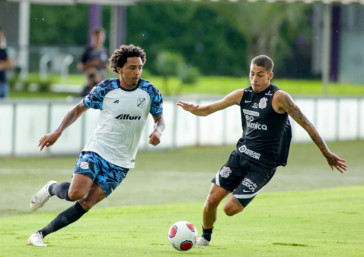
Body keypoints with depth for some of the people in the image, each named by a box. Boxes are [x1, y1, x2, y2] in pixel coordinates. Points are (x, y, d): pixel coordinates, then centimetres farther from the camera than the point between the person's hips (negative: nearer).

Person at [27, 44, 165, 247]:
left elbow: (159, 118, 11)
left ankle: (41, 234, 1)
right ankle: (51, 189, 14)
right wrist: (58, 132, -6)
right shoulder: (106, 88, -5)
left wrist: (158, 131, -13)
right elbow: (79, 109, 7)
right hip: (96, 151, -1)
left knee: (86, 203, -9)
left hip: (121, 163, 1)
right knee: (76, 193, -22)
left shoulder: (150, 91, -3)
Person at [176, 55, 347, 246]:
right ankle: (205, 237, 21)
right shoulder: (243, 95, 5)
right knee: (212, 199, -5)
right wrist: (192, 109, -15)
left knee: (230, 208, -13)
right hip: (241, 154, 5)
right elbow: (207, 110, 9)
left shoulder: (279, 98, -12)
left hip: (263, 164, -5)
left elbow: (306, 124, -8)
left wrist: (327, 154, -6)